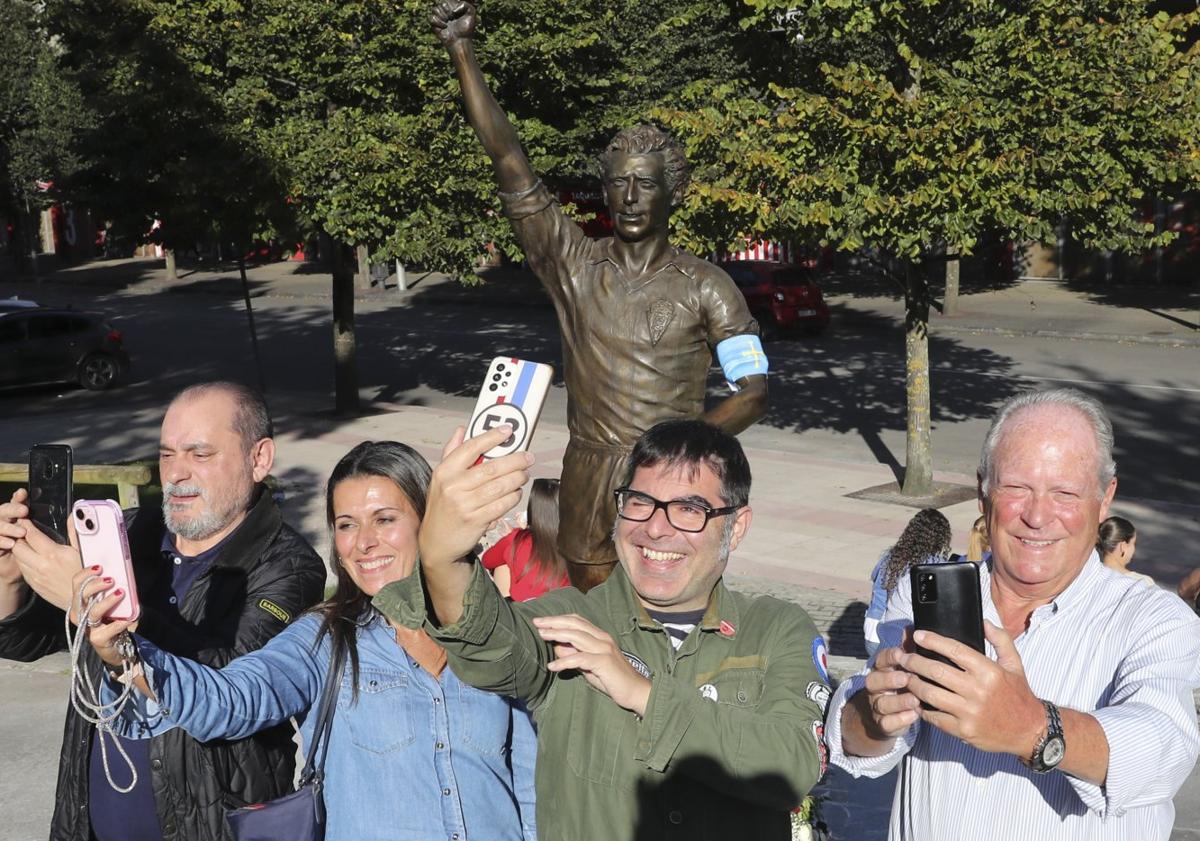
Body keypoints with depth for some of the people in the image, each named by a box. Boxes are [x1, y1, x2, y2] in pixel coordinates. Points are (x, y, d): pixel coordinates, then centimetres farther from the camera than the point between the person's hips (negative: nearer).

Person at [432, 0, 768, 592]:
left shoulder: (705, 287, 0)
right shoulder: (574, 265, 4)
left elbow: (754, 392, -3)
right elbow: (508, 164, -2)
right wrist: (461, 53, -8)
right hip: (588, 476, 2)